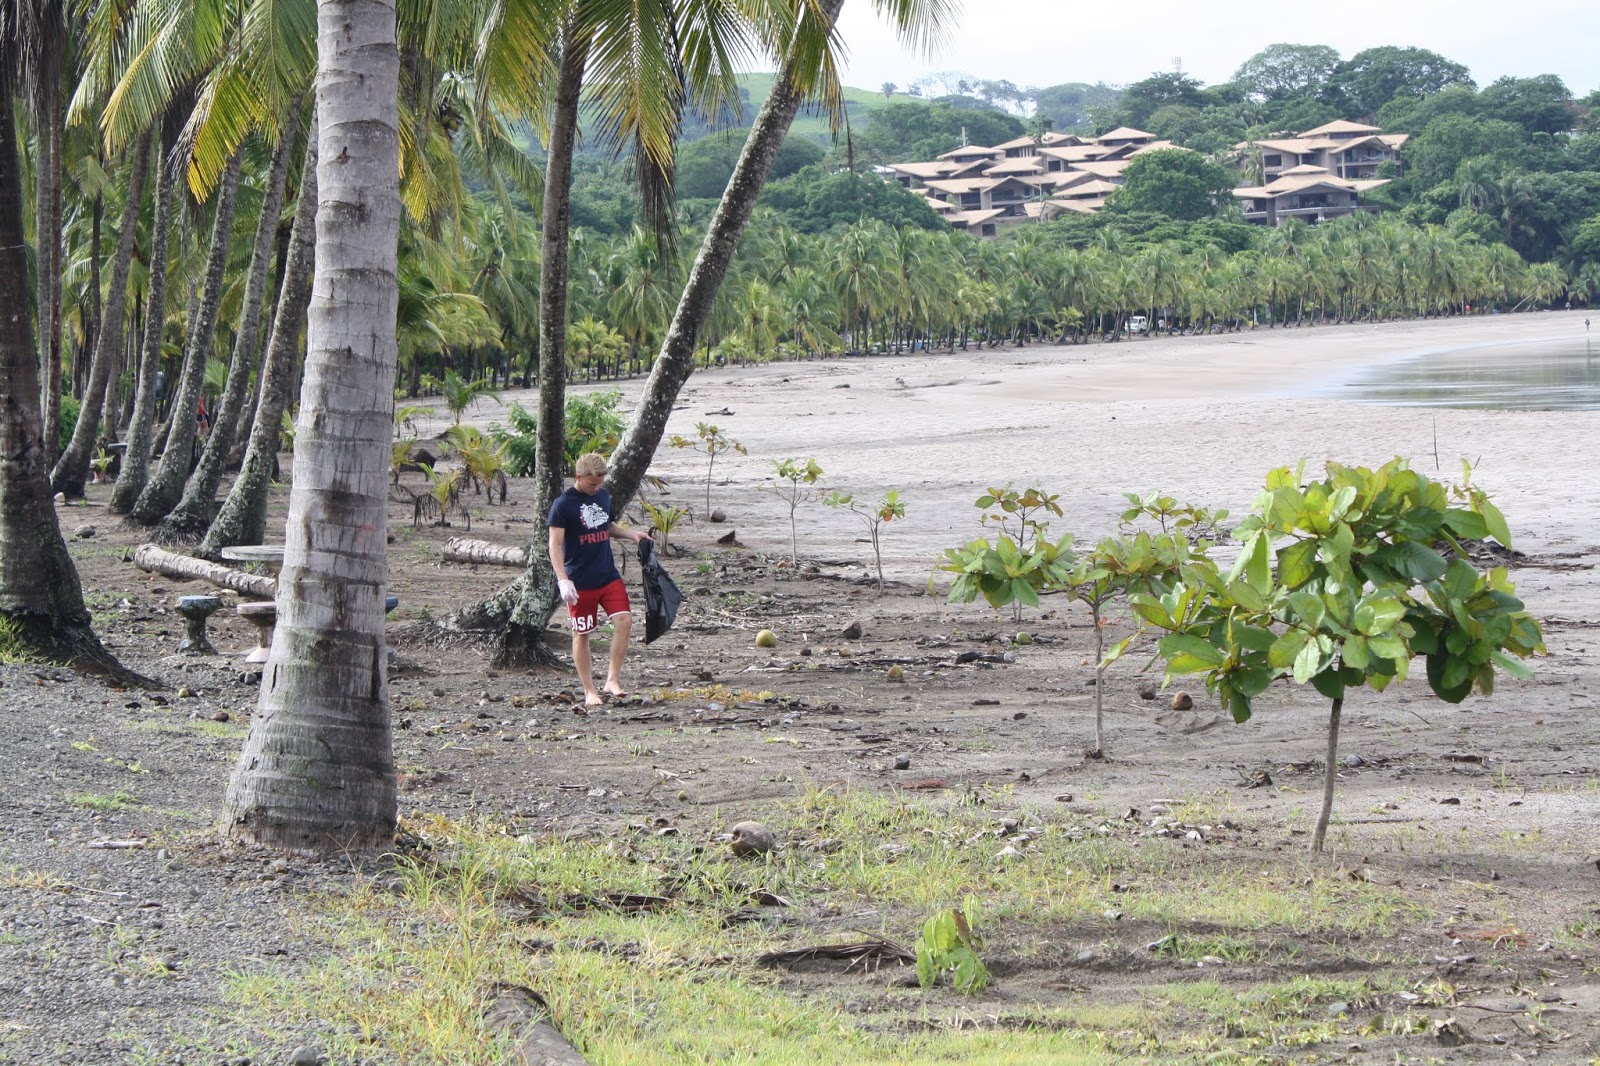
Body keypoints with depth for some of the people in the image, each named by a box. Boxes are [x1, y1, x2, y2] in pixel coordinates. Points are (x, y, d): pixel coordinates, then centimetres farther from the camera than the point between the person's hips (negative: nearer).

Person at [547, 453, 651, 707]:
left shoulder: (603, 496, 8)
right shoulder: (563, 504, -11)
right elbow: (555, 545, -14)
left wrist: (631, 534, 9)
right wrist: (563, 581, -23)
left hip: (609, 576, 5)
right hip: (580, 582, -5)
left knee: (624, 621, -10)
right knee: (582, 634, 3)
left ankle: (612, 680, -2)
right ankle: (589, 691, 11)